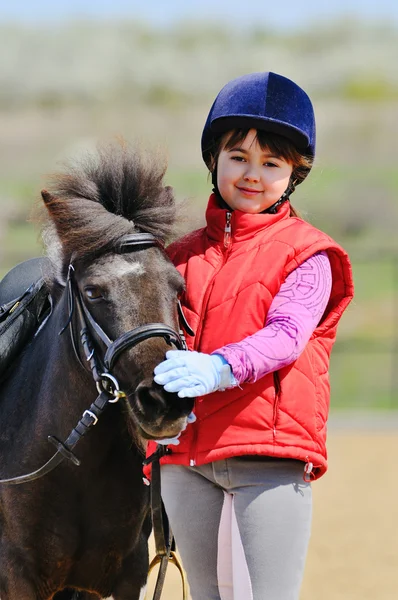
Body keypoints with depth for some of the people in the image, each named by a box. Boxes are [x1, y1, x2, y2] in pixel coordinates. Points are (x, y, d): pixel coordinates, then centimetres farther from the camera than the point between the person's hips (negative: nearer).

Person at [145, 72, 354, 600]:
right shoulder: (185, 254, 16)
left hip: (270, 454, -5)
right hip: (186, 458, 5)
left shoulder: (306, 254, 1)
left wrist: (221, 368, -35)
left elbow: (287, 333, -15)